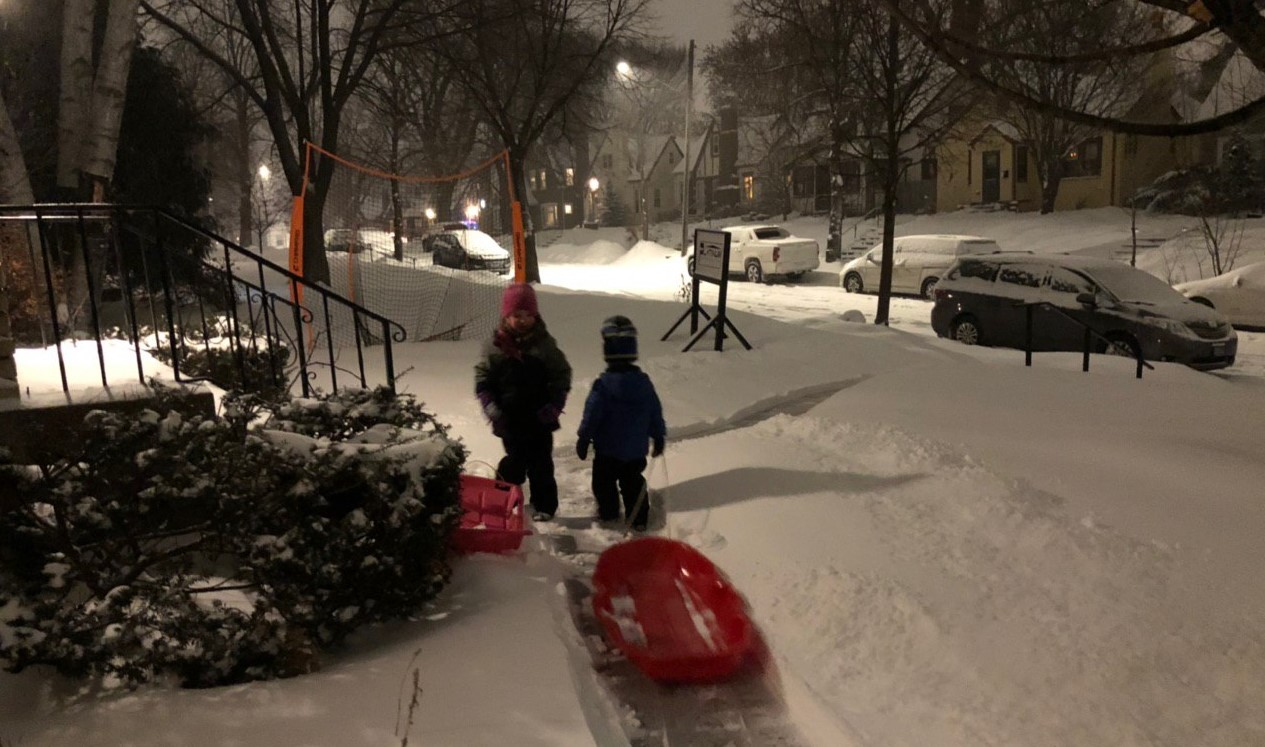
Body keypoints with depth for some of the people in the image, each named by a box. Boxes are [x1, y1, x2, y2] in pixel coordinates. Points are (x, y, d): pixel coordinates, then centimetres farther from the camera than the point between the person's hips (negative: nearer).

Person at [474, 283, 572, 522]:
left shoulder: (545, 344, -7)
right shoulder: (495, 345, -6)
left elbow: (562, 377, -3)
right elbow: (482, 379, 0)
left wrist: (553, 408, -14)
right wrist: (492, 409, -11)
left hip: (539, 420, -1)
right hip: (509, 420, 1)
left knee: (540, 464, 8)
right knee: (514, 461, 15)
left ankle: (544, 506, 21)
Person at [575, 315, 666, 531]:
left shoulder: (603, 384, -20)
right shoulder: (644, 382, -5)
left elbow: (592, 414, -15)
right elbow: (655, 412, 3)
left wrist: (583, 440, -3)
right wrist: (658, 437, 15)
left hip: (608, 449, -4)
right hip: (637, 449, 4)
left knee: (604, 481, 16)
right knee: (633, 482, 17)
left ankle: (608, 513, 26)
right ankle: (639, 518, 19)